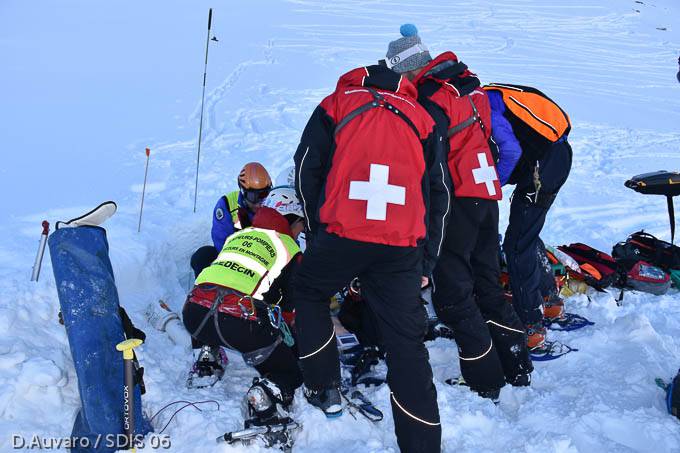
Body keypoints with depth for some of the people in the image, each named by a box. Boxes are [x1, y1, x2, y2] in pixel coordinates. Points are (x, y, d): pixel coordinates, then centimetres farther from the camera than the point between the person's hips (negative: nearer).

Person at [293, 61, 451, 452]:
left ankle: (324, 389, 30)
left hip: (340, 234, -1)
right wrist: (427, 262, 20)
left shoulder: (337, 104, 17)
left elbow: (307, 170, 11)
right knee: (407, 343, 5)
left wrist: (316, 230, 22)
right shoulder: (420, 117, 22)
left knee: (310, 295, 27)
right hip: (402, 247, 2)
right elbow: (439, 194, 18)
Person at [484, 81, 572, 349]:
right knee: (528, 235, 22)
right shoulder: (489, 95, 12)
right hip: (559, 157, 10)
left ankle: (531, 329, 2)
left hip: (541, 170, -10)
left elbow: (511, 151, -25)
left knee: (517, 246, -4)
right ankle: (551, 302, 37)